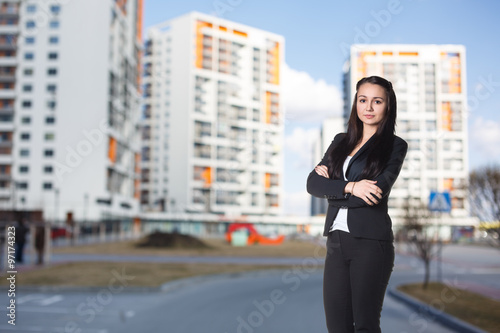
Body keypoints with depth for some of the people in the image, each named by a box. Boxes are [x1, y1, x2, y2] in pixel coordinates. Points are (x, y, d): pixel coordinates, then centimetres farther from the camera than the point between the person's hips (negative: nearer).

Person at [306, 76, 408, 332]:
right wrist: (349, 187, -13)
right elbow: (312, 184, 3)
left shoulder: (395, 145, 2)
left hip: (370, 243, -4)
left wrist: (331, 184, -2)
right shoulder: (341, 142, 15)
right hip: (337, 242, 5)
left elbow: (376, 192, -13)